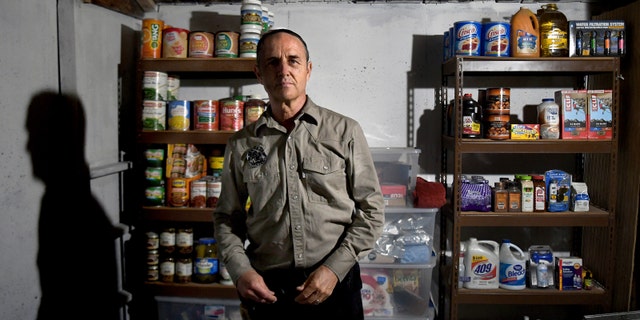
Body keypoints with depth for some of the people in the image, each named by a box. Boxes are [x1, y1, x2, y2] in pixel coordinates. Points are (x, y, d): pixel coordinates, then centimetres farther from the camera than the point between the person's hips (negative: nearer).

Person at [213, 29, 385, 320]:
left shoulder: (345, 131, -4)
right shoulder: (240, 144, 2)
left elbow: (371, 211, -2)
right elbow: (226, 217, 9)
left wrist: (334, 268, -10)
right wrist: (240, 271, -6)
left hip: (334, 284, -1)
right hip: (265, 288, 2)